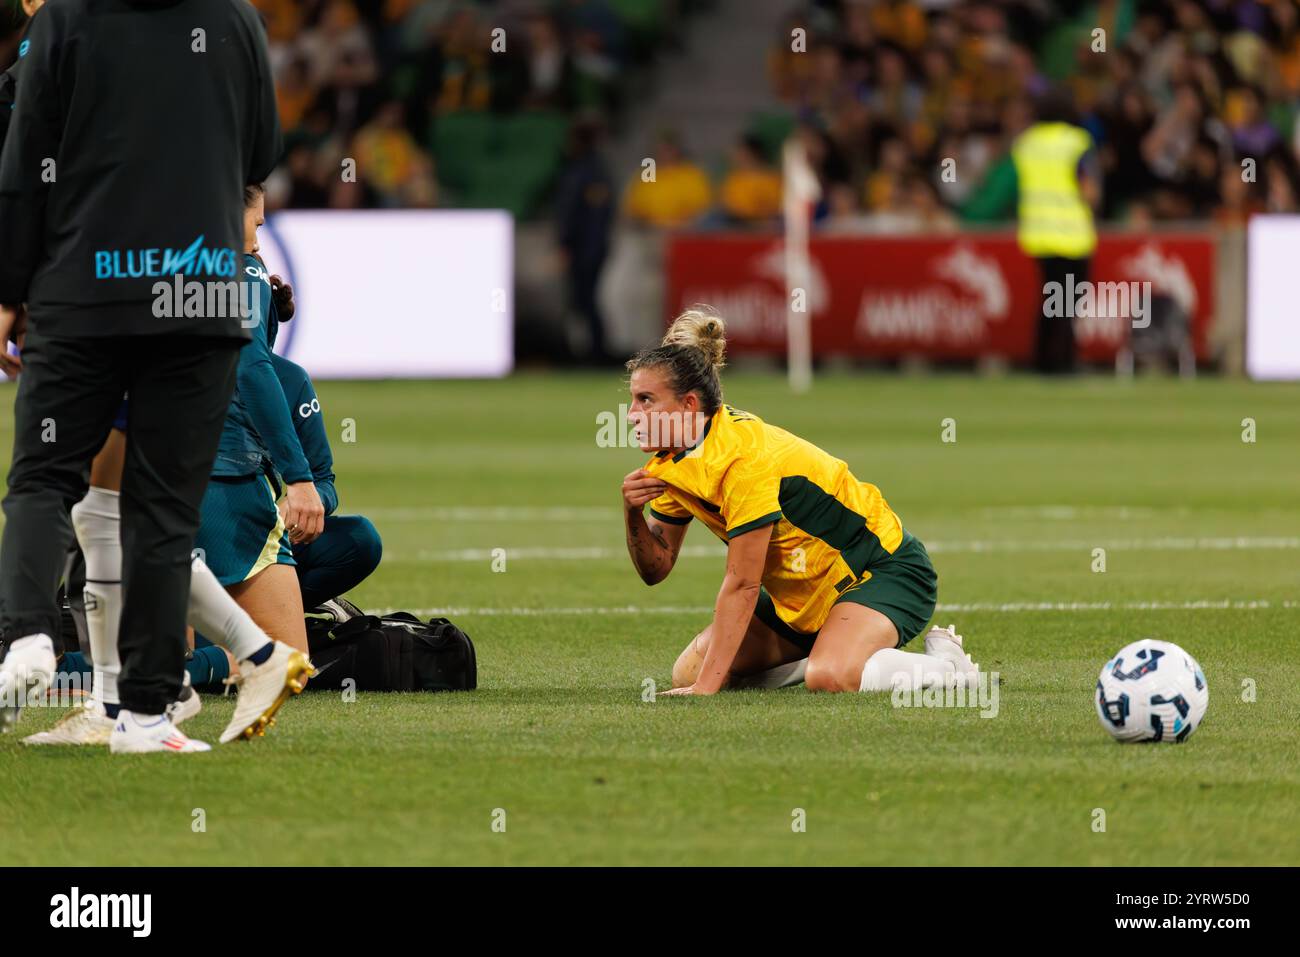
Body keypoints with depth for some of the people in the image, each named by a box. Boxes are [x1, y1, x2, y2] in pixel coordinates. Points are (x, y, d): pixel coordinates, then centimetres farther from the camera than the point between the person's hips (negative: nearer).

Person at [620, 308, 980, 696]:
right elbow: (655, 568, 2)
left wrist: (707, 685, -28)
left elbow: (741, 585, -28)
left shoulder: (745, 462, -30)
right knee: (687, 673, -4)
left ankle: (944, 662, -8)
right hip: (802, 599, 9)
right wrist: (633, 514, -20)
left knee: (831, 678, -36)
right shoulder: (673, 461, -3)